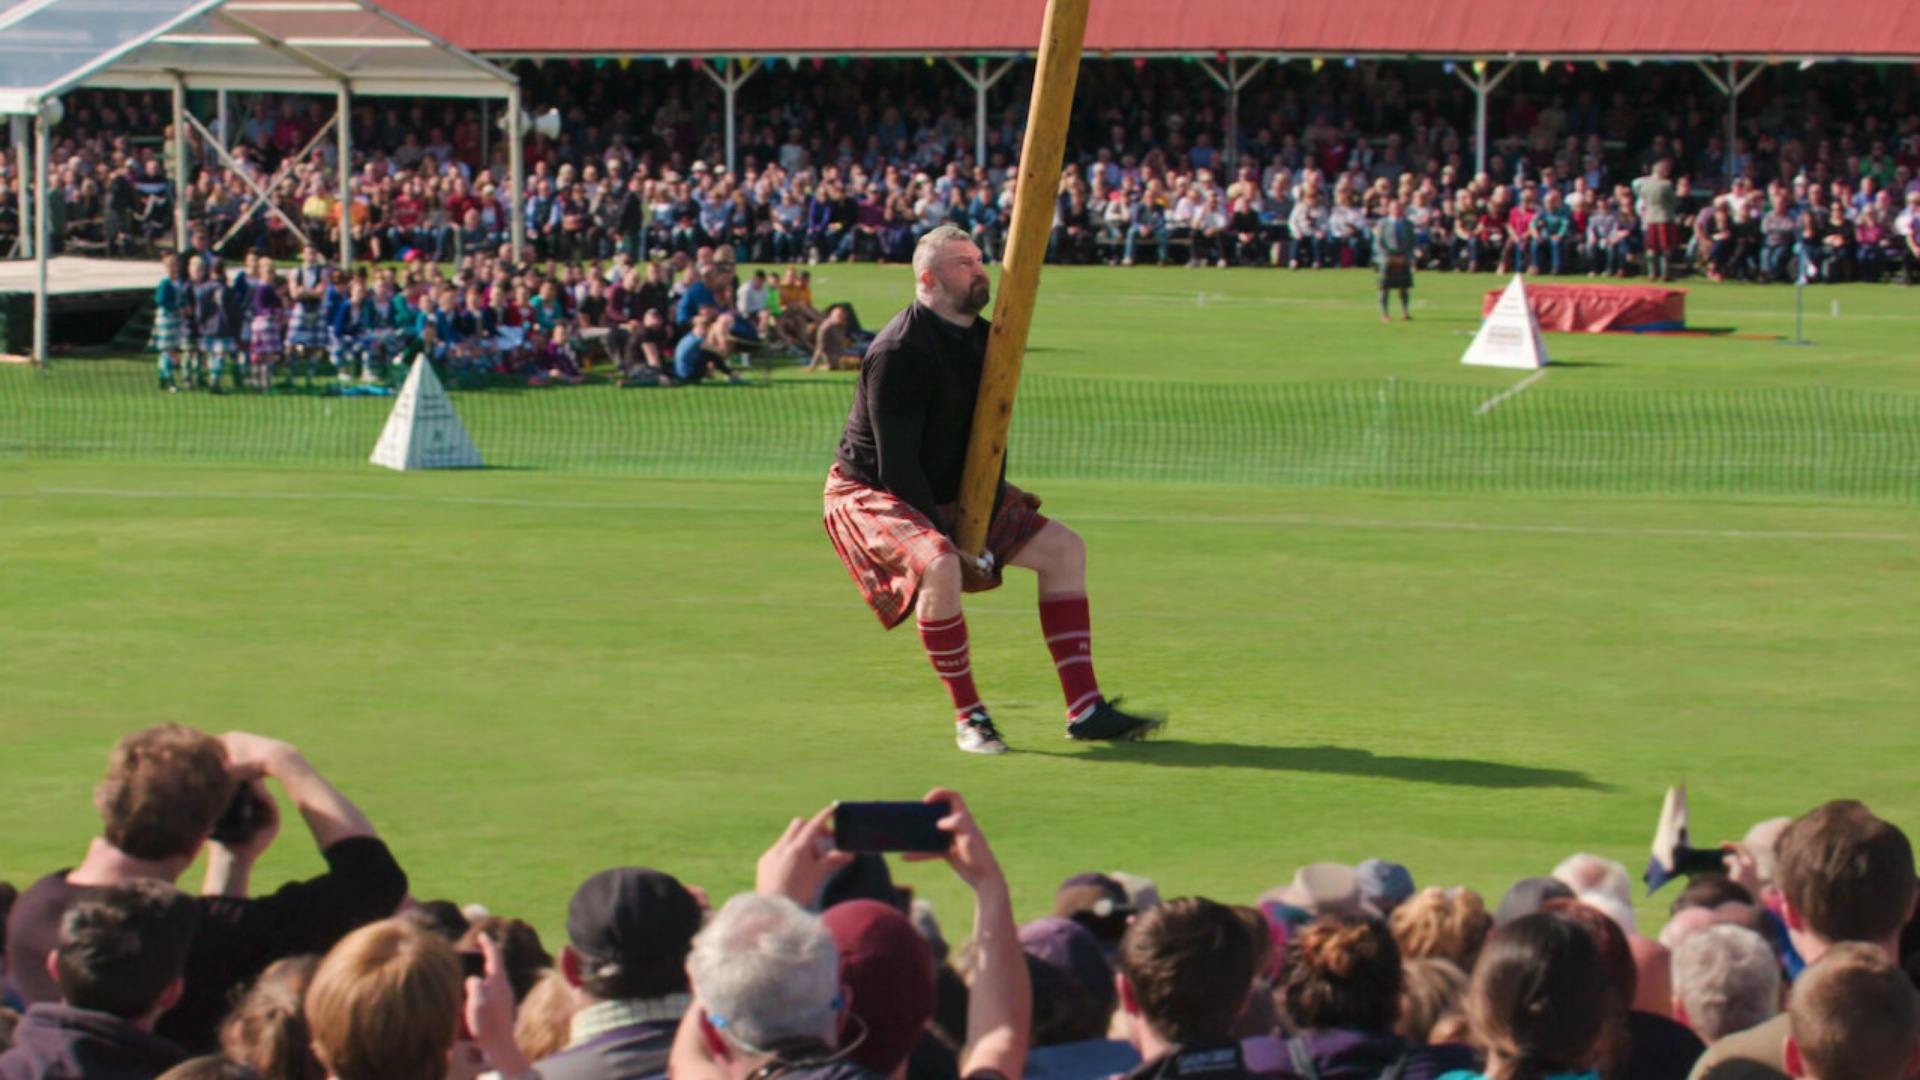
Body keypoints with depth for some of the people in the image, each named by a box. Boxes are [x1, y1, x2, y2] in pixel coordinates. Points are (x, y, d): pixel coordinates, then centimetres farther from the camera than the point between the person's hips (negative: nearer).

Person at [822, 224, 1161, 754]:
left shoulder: (984, 339, 3)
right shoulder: (900, 351, -24)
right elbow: (896, 466, -25)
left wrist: (985, 520, -8)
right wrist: (948, 537, -23)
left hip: (954, 495, 9)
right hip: (870, 494, -9)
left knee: (1064, 547, 3)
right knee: (940, 567, -37)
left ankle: (1085, 709, 0)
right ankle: (968, 717, -20)